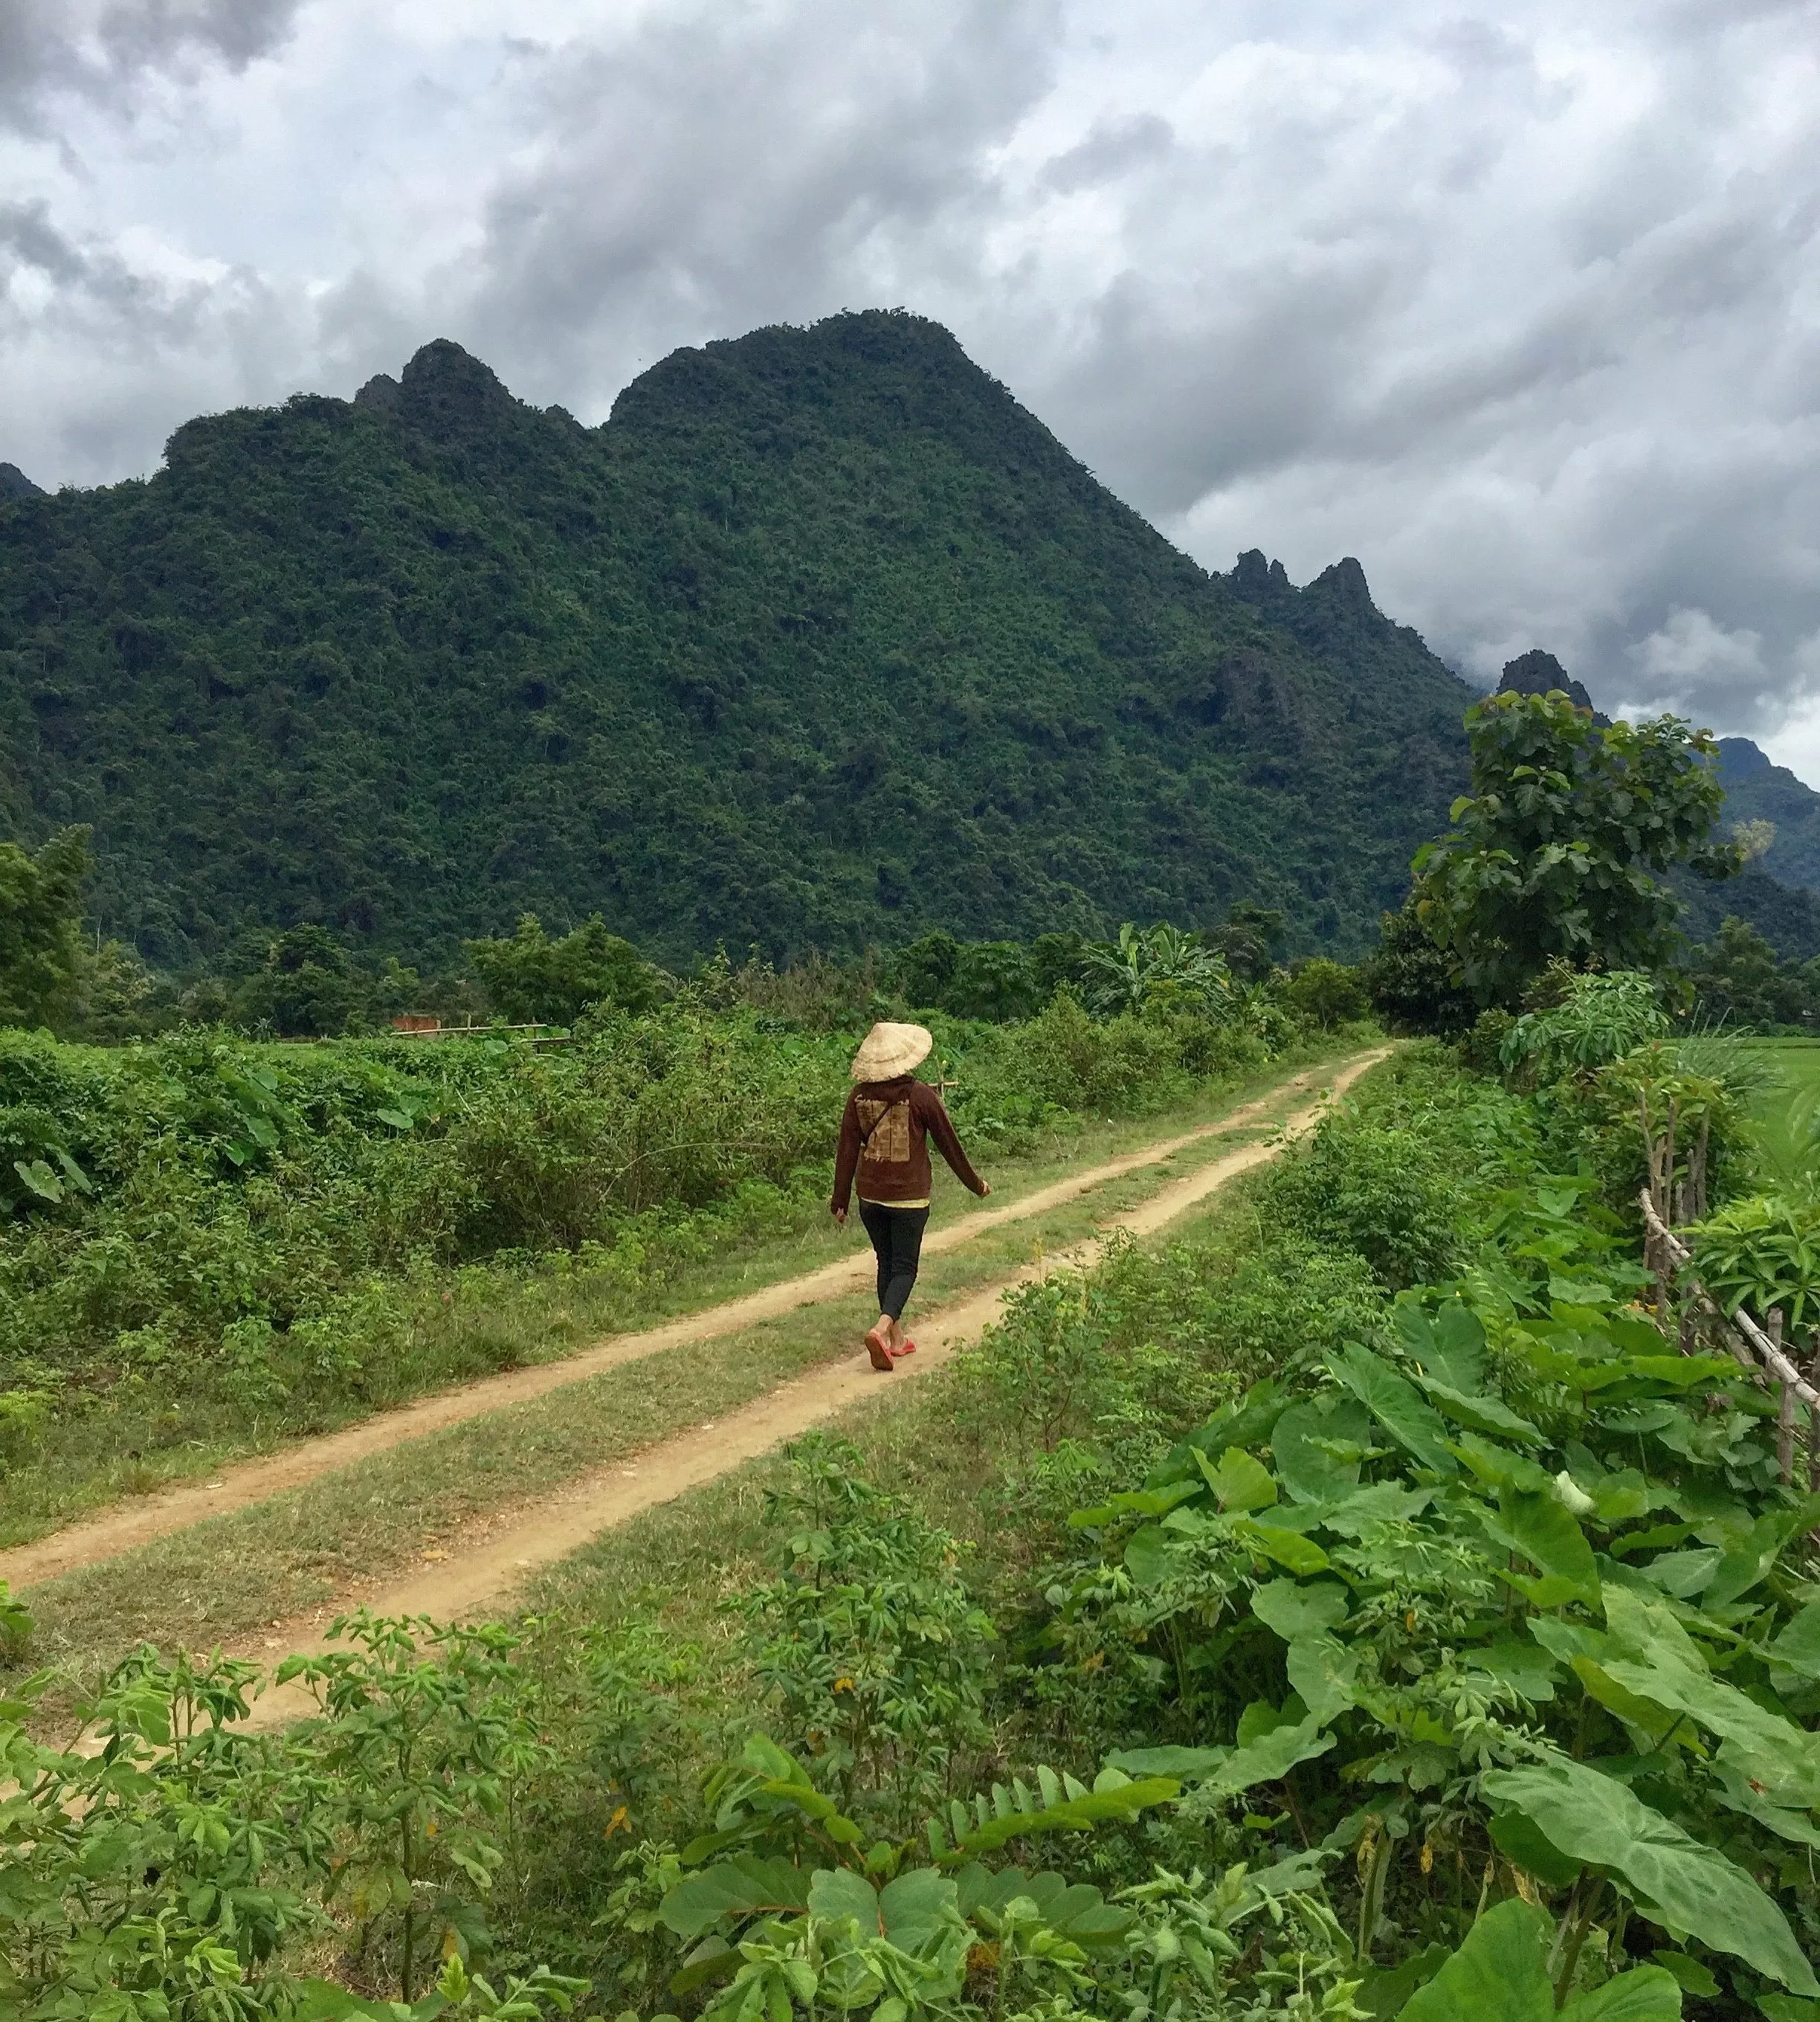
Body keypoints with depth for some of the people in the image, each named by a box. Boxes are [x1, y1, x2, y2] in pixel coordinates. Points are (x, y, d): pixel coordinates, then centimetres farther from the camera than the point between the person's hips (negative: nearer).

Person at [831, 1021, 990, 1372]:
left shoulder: (859, 1096, -2)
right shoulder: (921, 1095, -12)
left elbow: (847, 1150, 0)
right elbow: (949, 1143, -2)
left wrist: (840, 1200, 9)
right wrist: (976, 1184, 11)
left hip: (870, 1195, 4)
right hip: (909, 1197, -4)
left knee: (886, 1262, 18)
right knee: (904, 1267, 3)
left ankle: (897, 1337, 24)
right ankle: (882, 1329, -18)